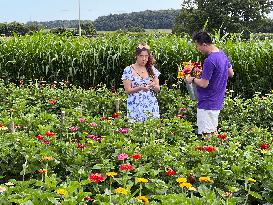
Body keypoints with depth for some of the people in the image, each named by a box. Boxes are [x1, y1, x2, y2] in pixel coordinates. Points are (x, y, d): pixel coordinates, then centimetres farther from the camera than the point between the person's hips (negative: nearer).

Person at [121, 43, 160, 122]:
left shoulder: (152, 69, 8)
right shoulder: (128, 70, -2)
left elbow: (158, 89, 8)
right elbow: (128, 90, -5)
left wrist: (153, 86, -14)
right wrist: (140, 88, -21)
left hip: (151, 106, 3)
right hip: (135, 107, -3)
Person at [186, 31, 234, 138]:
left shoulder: (209, 61, -23)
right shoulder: (222, 54, 7)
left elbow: (204, 84, -21)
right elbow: (231, 73, 19)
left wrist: (192, 79, -4)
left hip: (207, 104, -10)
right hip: (217, 102, 10)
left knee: (206, 134, -4)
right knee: (213, 131, 18)